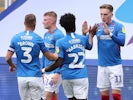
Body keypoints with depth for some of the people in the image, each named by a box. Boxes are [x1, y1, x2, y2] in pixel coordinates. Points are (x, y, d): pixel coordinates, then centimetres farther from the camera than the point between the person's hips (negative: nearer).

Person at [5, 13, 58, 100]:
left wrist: (12, 66, 24)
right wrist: (57, 55, 25)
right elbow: (50, 57, 2)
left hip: (21, 77, 3)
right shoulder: (38, 39, -5)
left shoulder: (16, 38, 1)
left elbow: (8, 58, 2)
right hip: (35, 76, -3)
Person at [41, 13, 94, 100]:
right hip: (81, 76, 0)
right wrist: (90, 34, 41)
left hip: (67, 76, 0)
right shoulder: (83, 39, 1)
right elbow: (89, 46, 26)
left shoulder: (60, 42, -8)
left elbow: (58, 63, -11)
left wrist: (44, 70, 0)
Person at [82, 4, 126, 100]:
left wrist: (110, 33, -36)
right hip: (102, 66, 4)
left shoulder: (119, 26, -6)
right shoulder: (98, 26, 4)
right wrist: (84, 33, -21)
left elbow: (122, 42, -20)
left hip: (115, 65, -4)